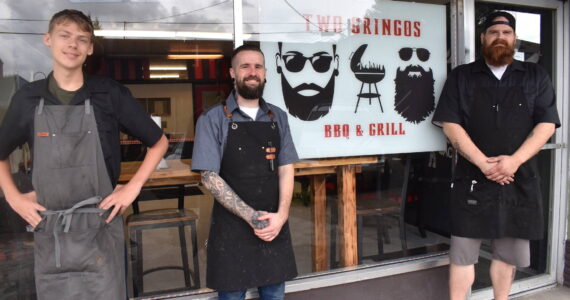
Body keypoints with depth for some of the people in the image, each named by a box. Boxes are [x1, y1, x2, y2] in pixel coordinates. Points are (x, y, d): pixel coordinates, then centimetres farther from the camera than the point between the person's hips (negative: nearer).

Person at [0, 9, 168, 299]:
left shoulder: (111, 95, -4)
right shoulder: (27, 99, 4)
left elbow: (159, 142, 4)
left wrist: (133, 188, -3)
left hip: (99, 229, -2)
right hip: (48, 233, 3)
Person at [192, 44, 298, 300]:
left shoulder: (278, 118, 6)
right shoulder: (213, 119, -6)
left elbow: (286, 170, 5)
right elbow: (210, 177, -10)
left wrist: (281, 215, -11)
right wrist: (252, 217, -16)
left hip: (274, 224, 3)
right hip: (232, 226, -3)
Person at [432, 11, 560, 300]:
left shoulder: (536, 76, 9)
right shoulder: (461, 77, 4)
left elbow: (546, 124, 1)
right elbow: (450, 124, -5)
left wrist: (514, 160, -14)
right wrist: (483, 163, -14)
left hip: (520, 180, 2)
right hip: (472, 179, -2)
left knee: (508, 252, 13)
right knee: (463, 252, 2)